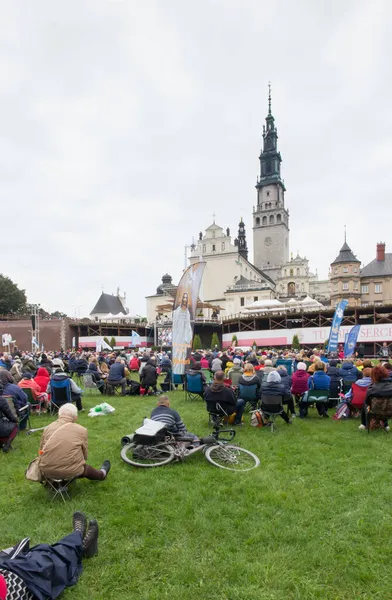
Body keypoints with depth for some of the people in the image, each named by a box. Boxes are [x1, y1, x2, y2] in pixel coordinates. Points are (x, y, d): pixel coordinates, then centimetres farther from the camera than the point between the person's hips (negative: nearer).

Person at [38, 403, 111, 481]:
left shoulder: (48, 428, 1)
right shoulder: (81, 430, -5)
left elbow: (41, 450, 8)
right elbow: (84, 454, 2)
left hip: (47, 470, 2)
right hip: (71, 471, -2)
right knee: (85, 468, 31)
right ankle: (101, 474, 55)